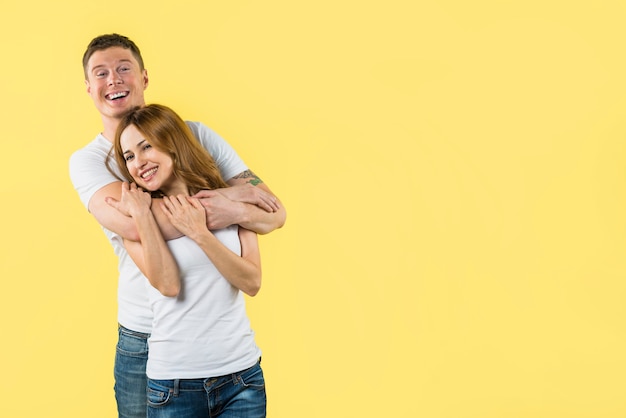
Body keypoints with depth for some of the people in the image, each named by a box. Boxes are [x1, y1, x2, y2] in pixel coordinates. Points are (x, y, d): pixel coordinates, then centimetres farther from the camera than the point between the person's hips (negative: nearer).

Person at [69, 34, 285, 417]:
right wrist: (231, 197, -21)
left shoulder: (196, 135, 2)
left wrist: (234, 212, -25)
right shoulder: (88, 160, -1)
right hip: (144, 339, -1)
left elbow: (275, 214, -2)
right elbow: (132, 224, -23)